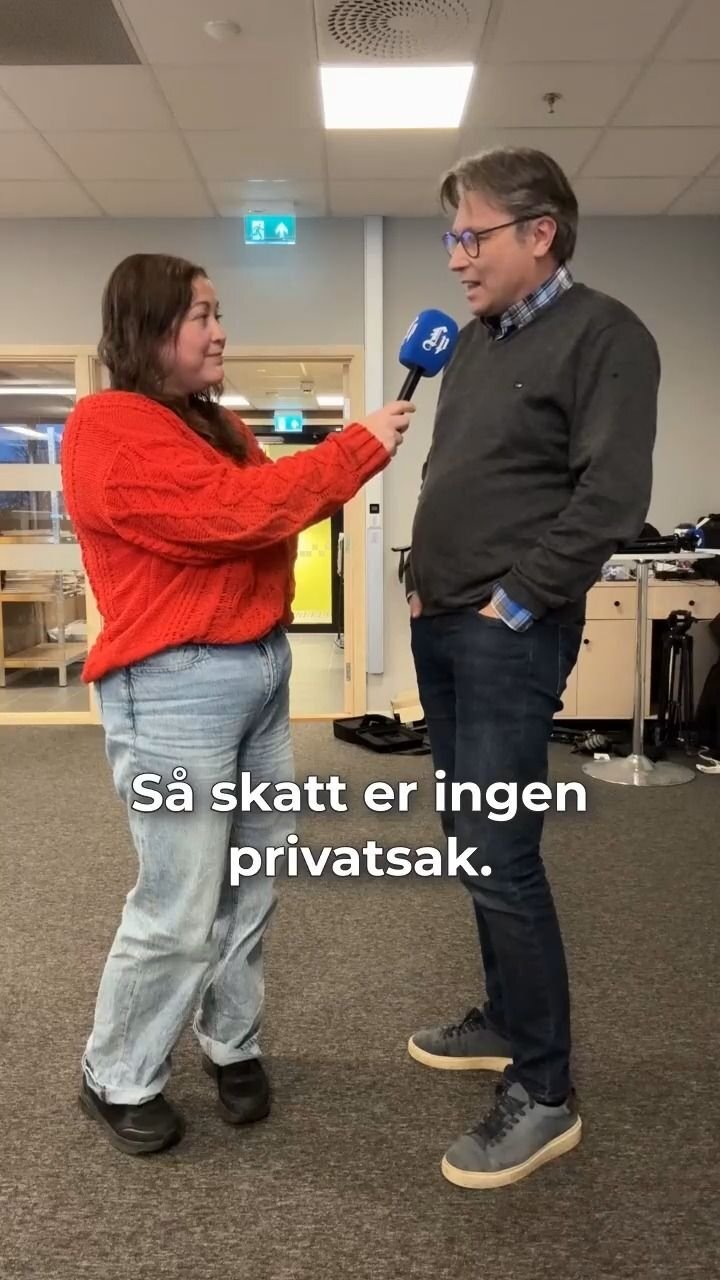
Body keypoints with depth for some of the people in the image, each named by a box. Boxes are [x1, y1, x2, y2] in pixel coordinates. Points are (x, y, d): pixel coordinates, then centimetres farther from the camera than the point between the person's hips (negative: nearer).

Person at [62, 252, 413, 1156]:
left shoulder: (215, 426, 18)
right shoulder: (109, 428, -11)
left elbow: (268, 507, 18)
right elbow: (234, 512, -20)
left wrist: (354, 455, 4)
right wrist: (357, 448, -12)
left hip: (260, 670, 9)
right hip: (174, 686, -9)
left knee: (251, 886, 14)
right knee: (178, 909, 0)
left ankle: (233, 1045, 33)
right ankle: (116, 1081, 22)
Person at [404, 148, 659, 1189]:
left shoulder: (603, 335, -7)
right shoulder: (475, 340, 17)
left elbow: (611, 498, -17)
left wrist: (513, 601, -15)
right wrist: (422, 580, 11)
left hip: (508, 637, -8)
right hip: (442, 629, 8)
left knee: (502, 860, -6)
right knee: (478, 846, 15)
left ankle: (545, 1093, 11)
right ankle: (508, 1022, 32)